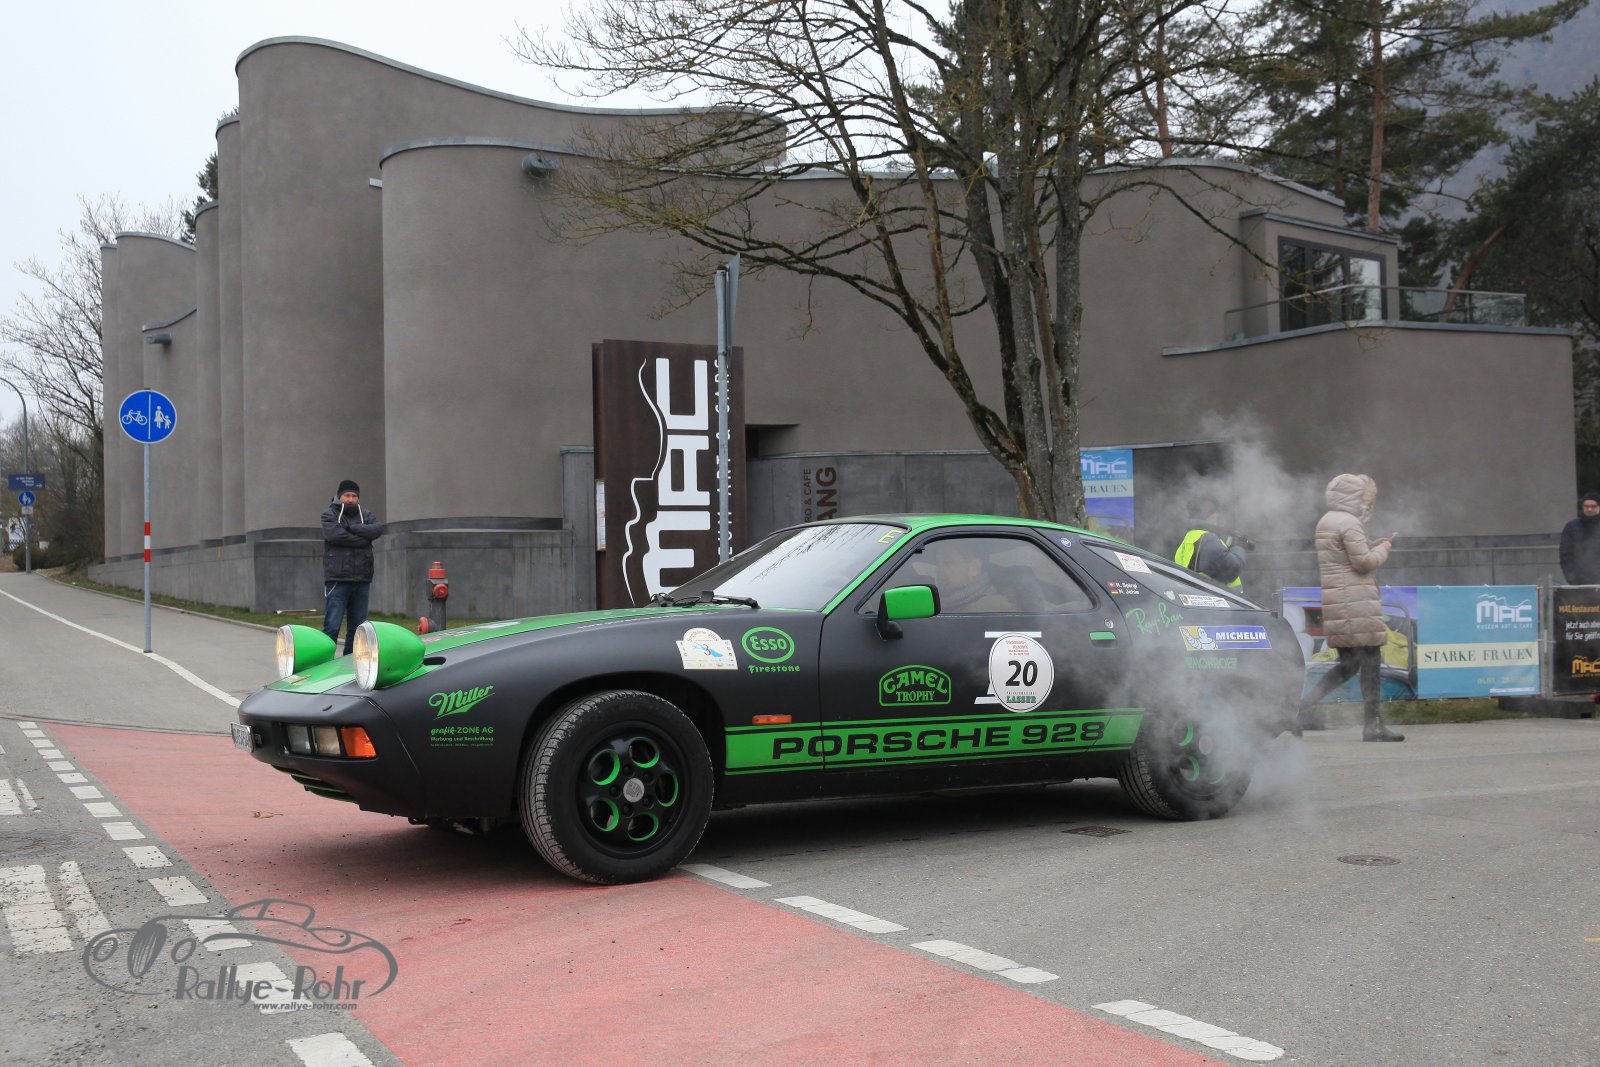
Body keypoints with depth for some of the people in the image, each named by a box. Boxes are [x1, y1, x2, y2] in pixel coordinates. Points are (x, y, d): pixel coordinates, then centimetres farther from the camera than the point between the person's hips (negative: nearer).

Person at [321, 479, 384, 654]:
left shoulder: (365, 515, 15)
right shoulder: (329, 514, 3)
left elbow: (378, 529, -5)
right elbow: (336, 535, -16)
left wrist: (351, 528, -12)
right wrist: (363, 539, -7)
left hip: (362, 580, 5)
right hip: (337, 580, -5)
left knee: (357, 628, 8)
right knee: (332, 627, -10)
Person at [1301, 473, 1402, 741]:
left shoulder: (1325, 522, 19)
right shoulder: (1349, 523, -12)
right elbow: (1364, 561, -16)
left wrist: (1375, 545, 19)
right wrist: (1384, 548, 1)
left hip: (1333, 601, 10)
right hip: (1355, 601, -10)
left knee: (1348, 663, 13)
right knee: (1369, 660, -4)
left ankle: (1307, 703, 0)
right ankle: (1373, 725, -3)